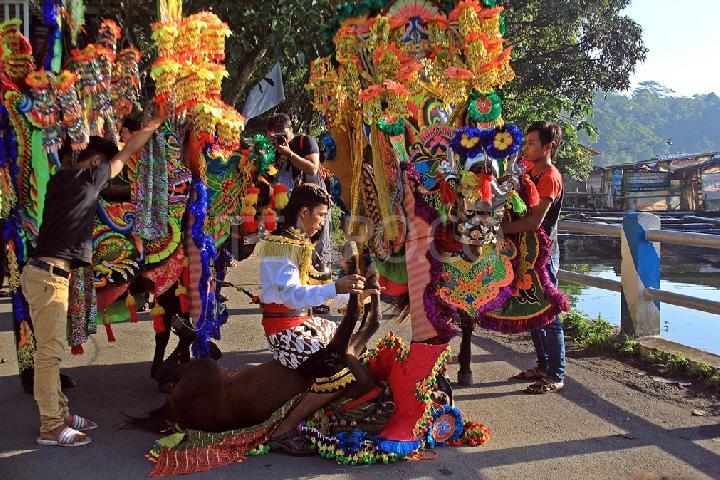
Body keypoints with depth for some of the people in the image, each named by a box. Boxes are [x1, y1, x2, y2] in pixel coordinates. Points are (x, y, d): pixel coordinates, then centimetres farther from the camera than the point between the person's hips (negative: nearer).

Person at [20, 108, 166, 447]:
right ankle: (51, 427, -1)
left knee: (52, 351, 12)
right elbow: (127, 153, 3)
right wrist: (154, 123, 14)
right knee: (49, 352, -6)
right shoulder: (84, 177, -7)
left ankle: (59, 415, 20)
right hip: (48, 275, -9)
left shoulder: (62, 178, 13)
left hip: (48, 273, 9)